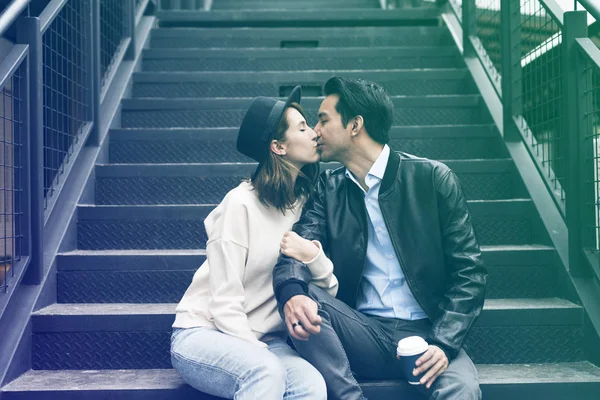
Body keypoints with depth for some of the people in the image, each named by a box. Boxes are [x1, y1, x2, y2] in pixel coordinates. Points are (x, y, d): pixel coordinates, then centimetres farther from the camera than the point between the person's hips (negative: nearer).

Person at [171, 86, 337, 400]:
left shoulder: (306, 203, 4)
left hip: (264, 340, 5)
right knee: (266, 372, -35)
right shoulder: (242, 204, -14)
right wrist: (262, 355, -20)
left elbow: (329, 293, -1)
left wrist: (314, 257, -19)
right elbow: (224, 305, -15)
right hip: (204, 334, -5)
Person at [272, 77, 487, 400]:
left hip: (425, 333, -4)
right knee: (300, 298, -25)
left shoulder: (433, 178, -2)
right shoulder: (328, 189, 9)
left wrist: (443, 344, -17)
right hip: (363, 334, 4)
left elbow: (468, 272, -4)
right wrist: (292, 293, -29)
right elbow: (298, 249, -5)